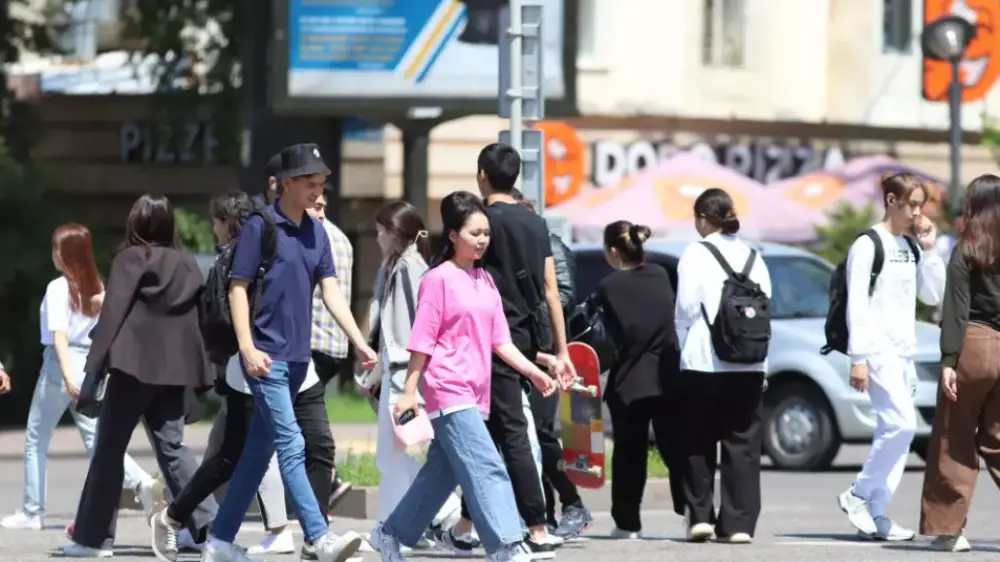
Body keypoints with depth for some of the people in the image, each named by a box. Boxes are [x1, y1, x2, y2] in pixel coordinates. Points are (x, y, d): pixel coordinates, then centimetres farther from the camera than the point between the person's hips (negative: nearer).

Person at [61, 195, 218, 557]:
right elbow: (201, 317, 13)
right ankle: (208, 523, -1)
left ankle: (93, 537, 1)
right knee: (172, 446, 11)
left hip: (134, 364, -5)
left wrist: (94, 366, -11)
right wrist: (203, 377, 17)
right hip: (174, 368, 5)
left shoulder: (131, 259, -3)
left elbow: (113, 313, -10)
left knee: (109, 449, 1)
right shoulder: (188, 265, 12)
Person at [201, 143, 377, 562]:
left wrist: (360, 343, 2)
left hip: (298, 358, 7)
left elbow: (330, 292, 11)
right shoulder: (261, 227, -7)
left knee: (258, 452, 10)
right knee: (291, 446, -14)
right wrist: (248, 348, -16)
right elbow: (238, 289, -7)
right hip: (267, 357, -7)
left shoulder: (316, 232, 12)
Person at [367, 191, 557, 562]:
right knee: (487, 469, -16)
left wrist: (532, 371, 3)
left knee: (442, 472, 13)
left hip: (474, 392, 8)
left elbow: (499, 340, 14)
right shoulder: (439, 279, -7)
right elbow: (422, 341, -7)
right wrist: (409, 391, -8)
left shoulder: (485, 281, 14)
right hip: (448, 390, -8)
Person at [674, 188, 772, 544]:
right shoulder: (753, 258, 11)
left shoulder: (695, 255, -4)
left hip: (704, 362, -3)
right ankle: (738, 523, 0)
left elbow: (685, 310, -7)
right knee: (743, 444, 4)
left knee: (698, 443, 8)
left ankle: (700, 516, 2)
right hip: (749, 365, 4)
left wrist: (684, 350, 7)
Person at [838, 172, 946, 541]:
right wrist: (858, 358, -16)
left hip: (904, 351, 8)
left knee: (893, 431, 3)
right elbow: (856, 304, -11)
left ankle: (877, 512, 4)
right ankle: (857, 495, -4)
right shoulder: (868, 245, -7)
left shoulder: (911, 247, 14)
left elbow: (933, 296, 12)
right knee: (902, 424, -17)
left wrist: (928, 249, 4)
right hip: (878, 349, -8)